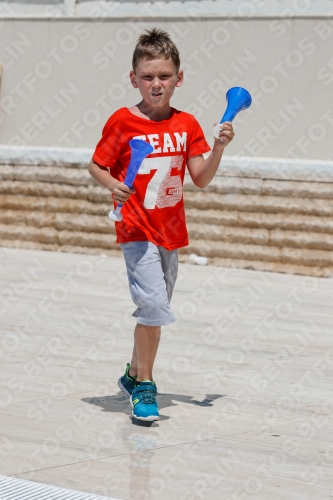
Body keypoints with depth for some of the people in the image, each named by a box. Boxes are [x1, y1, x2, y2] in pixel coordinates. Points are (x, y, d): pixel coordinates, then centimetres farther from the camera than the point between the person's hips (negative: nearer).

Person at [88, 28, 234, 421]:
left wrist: (219, 147, -12)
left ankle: (134, 375, 34)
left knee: (155, 310, 15)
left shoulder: (186, 125, 4)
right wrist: (112, 185, -21)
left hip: (171, 230, 5)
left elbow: (201, 178, 2)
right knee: (154, 306, -16)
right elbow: (96, 166, -2)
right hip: (137, 229, -5)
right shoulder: (123, 122, -7)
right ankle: (144, 387, -6)